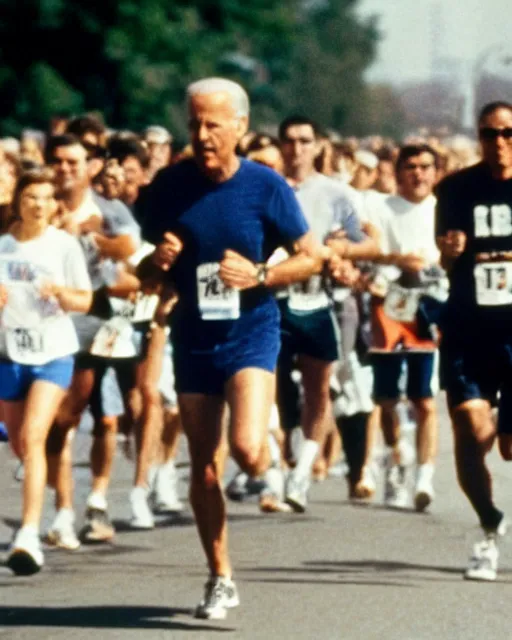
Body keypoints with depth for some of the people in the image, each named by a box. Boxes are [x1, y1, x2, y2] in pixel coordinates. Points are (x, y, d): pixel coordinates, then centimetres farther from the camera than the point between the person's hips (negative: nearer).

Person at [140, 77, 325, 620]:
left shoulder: (265, 187, -8)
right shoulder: (170, 186, -1)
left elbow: (312, 256, -1)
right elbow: (149, 265, 10)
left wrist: (259, 276, -17)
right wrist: (159, 262, -13)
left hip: (250, 334, -3)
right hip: (193, 337, 3)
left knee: (246, 448, -22)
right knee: (202, 465, 6)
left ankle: (266, 471, 16)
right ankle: (220, 579, 19)